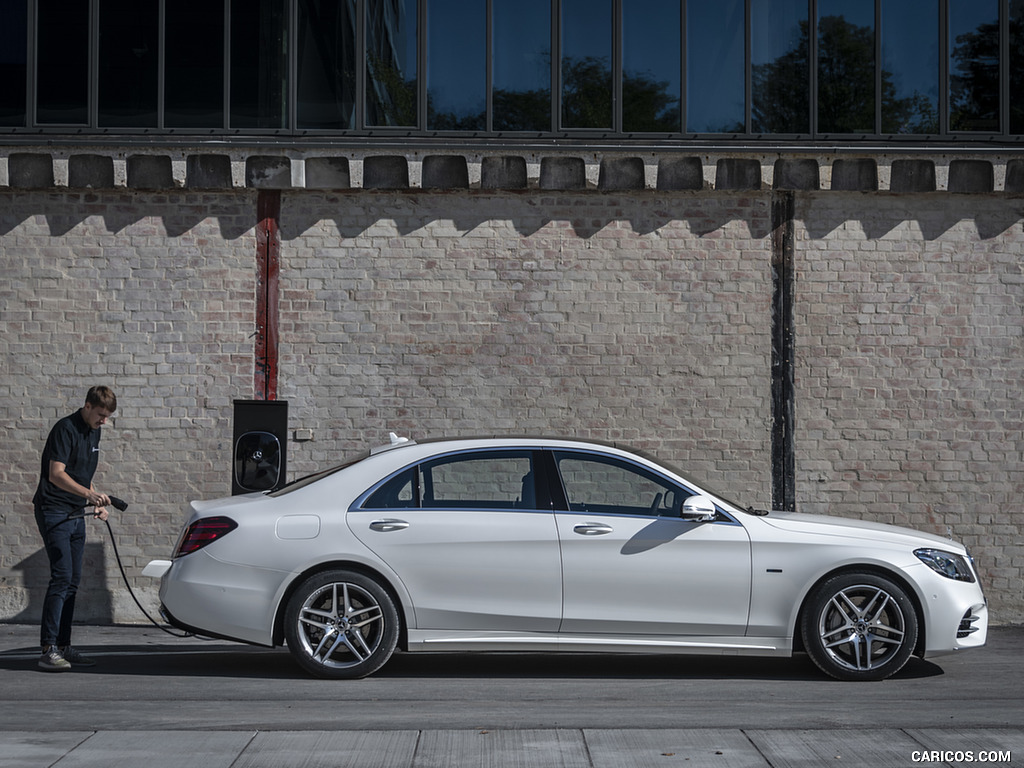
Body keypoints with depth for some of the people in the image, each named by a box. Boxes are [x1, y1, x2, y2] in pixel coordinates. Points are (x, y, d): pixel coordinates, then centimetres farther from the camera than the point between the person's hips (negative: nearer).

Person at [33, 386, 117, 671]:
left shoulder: (93, 432, 13)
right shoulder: (65, 429, -14)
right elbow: (56, 474, -22)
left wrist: (97, 503, 11)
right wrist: (89, 494, -31)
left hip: (76, 515, 9)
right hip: (54, 512, -9)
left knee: (73, 581, 8)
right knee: (62, 577, -15)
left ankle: (63, 646, 12)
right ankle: (48, 650, -16)